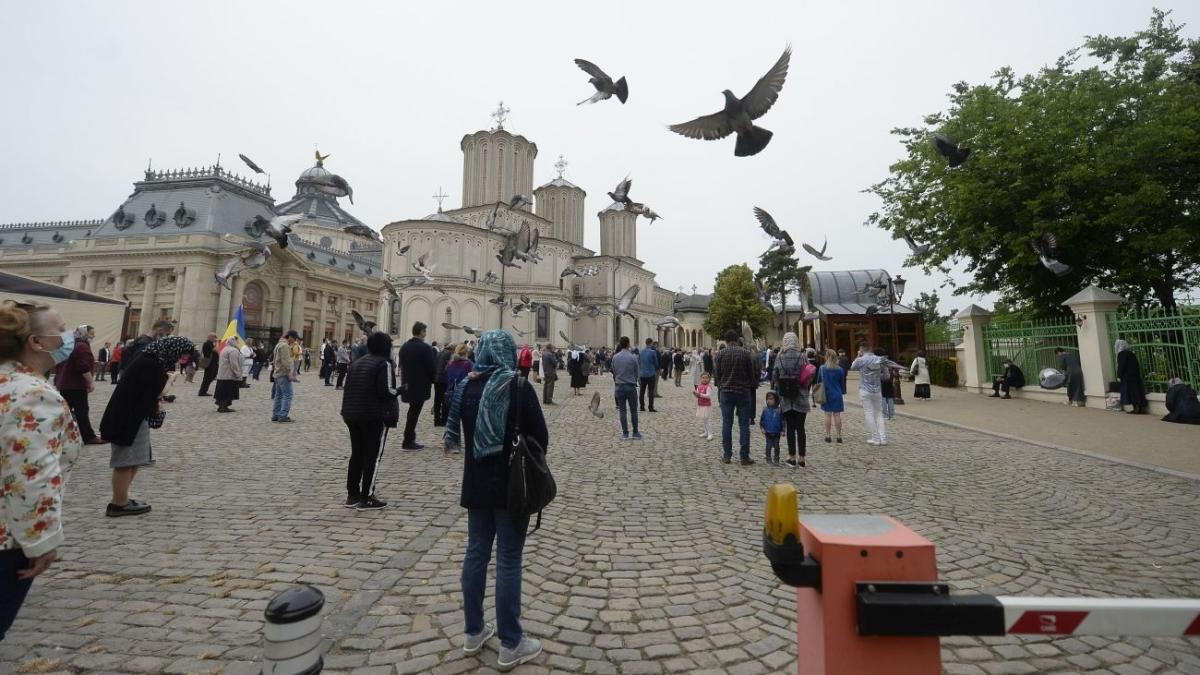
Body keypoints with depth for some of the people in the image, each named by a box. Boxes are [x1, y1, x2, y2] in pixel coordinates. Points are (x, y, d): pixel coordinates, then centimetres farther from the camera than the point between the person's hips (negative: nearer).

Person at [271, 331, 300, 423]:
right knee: (287, 395, -9)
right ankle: (283, 416, -11)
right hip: (284, 374, -11)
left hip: (278, 374, 11)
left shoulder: (279, 344, 19)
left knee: (278, 395, 13)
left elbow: (275, 360, 25)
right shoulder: (285, 346, -14)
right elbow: (285, 362, -21)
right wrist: (289, 374, -20)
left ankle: (275, 416, 16)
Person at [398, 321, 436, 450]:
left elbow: (401, 365, 12)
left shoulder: (404, 347, 6)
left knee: (412, 411, 18)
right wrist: (431, 380, 4)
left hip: (407, 385, 7)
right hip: (420, 386, -7)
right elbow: (432, 368, -13)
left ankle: (409, 438, 24)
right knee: (414, 412, 0)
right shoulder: (425, 348, -16)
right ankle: (408, 442, 5)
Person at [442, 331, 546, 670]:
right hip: (512, 484, -5)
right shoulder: (518, 386, -15)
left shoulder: (467, 386, 0)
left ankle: (474, 631, 30)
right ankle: (511, 645, 15)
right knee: (508, 561, 3)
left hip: (477, 483, 5)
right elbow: (541, 436, -11)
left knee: (476, 553, 16)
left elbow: (460, 431, 13)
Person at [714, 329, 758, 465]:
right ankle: (745, 457, 5)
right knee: (744, 425, 4)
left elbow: (717, 375, 1)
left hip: (725, 392, 1)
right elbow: (753, 374, -1)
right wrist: (752, 388, 13)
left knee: (726, 424, 7)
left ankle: (727, 456, 10)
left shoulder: (720, 354, -1)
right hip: (743, 392, -1)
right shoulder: (746, 353, -5)